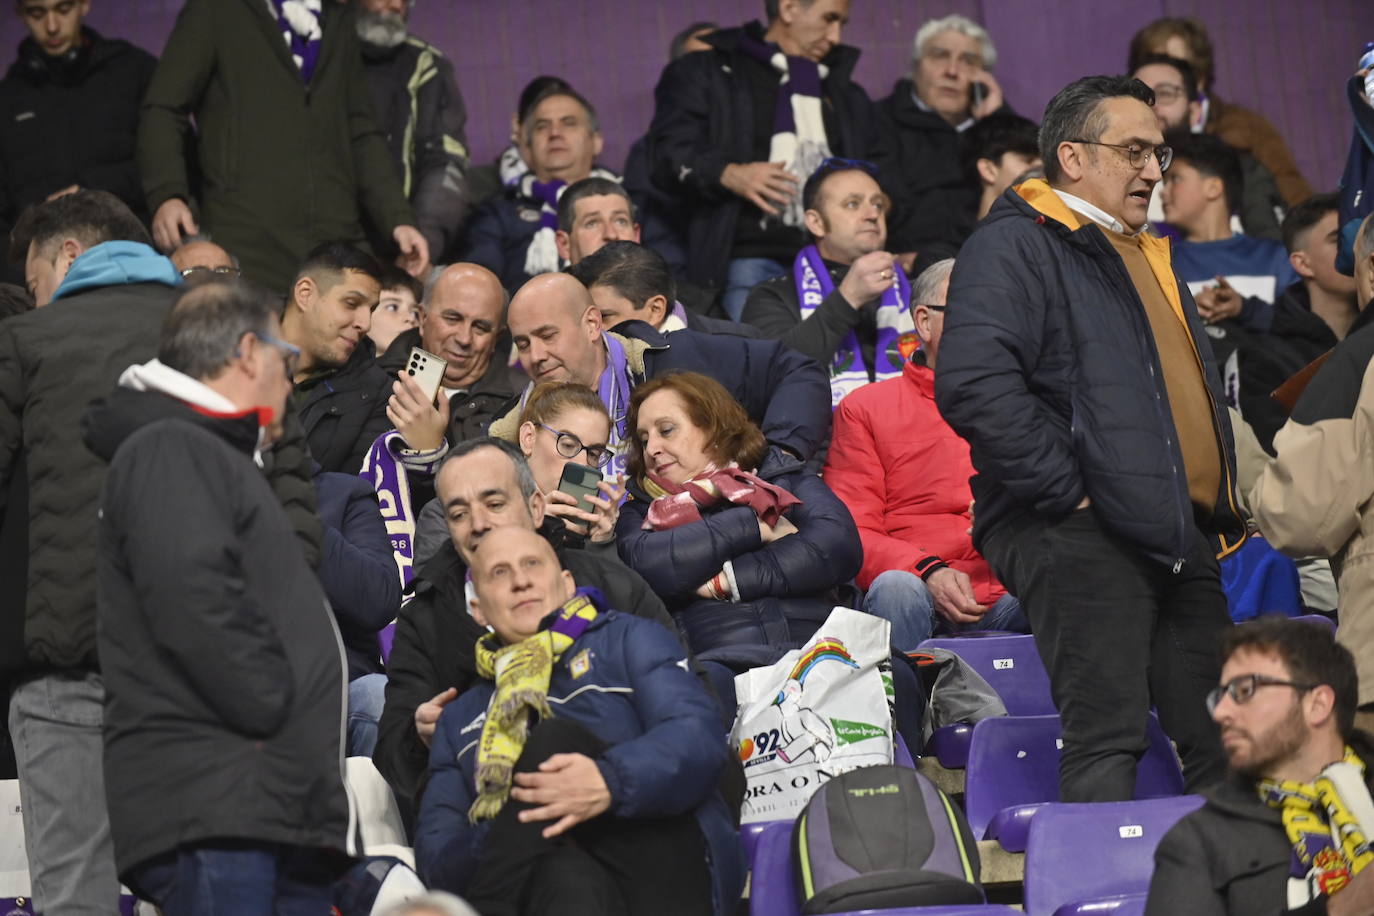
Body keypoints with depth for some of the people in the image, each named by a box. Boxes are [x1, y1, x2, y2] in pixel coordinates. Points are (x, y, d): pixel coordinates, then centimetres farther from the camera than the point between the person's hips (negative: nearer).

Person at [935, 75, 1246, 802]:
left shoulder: (1147, 256, 25)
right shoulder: (1013, 245, -5)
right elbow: (974, 385, -21)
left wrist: (1220, 516, 20)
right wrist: (1067, 490, -20)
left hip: (1181, 542, 9)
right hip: (1080, 540, -9)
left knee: (1222, 743, 8)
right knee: (1107, 737, -14)